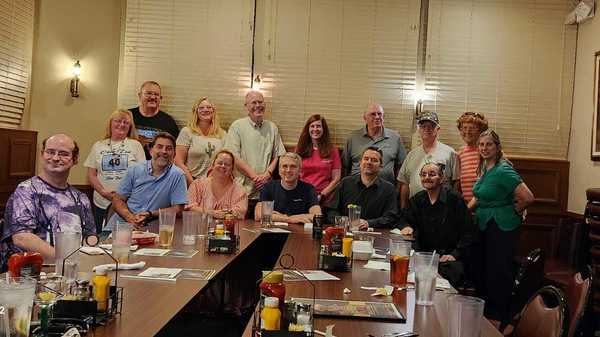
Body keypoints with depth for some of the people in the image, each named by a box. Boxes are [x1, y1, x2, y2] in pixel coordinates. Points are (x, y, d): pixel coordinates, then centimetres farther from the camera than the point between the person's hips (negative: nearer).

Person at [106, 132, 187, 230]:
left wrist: (151, 214, -14)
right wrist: (130, 218, -12)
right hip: (121, 223, 3)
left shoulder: (177, 175, -2)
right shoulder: (134, 171, 6)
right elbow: (118, 199, 8)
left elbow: (178, 209, -2)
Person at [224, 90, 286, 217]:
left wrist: (267, 174, -4)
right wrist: (255, 176, -11)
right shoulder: (237, 126, 1)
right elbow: (234, 157, -7)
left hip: (266, 190, 4)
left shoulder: (272, 127, 14)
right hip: (244, 190, -3)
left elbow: (278, 155, 13)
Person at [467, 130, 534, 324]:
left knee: (498, 271, 2)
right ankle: (486, 310, 31)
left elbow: (527, 198, -25)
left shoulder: (503, 170, -19)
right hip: (485, 225, 9)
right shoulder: (484, 168, 8)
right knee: (484, 269, 16)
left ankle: (498, 317, 16)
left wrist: (513, 213, -8)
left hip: (502, 227, -9)